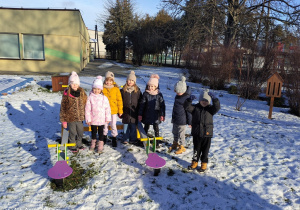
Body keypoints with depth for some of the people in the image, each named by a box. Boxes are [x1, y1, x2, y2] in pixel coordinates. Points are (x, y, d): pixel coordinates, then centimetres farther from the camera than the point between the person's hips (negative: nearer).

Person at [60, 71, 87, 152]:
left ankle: (79, 144, 40)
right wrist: (63, 120, -7)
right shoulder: (66, 94, -12)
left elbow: (85, 104, 9)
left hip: (80, 118, 4)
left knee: (80, 132, 17)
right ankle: (72, 146, 32)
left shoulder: (82, 93, -2)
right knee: (72, 133, 10)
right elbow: (63, 108, -8)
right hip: (70, 118, -3)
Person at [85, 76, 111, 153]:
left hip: (101, 119, -1)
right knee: (93, 132, 18)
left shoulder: (104, 98, -5)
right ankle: (93, 143, 38)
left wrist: (108, 118, -1)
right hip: (93, 119, 1)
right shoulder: (90, 98, -6)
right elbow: (87, 109, -4)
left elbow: (107, 108, -1)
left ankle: (100, 146, 20)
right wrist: (88, 119, -6)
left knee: (101, 132, 8)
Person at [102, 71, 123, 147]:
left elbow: (119, 100, 1)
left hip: (113, 110, -1)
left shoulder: (116, 89, -3)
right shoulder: (103, 88, -3)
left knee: (113, 125, 3)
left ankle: (114, 138, 19)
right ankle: (104, 136, 36)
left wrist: (120, 110, 1)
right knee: (105, 124, 16)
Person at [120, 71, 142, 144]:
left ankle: (133, 139, 21)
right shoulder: (123, 90, 2)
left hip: (134, 112, 0)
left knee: (133, 126, 7)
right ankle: (126, 139, 19)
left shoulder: (137, 90, 2)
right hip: (126, 112, 0)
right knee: (126, 126, 7)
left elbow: (140, 102, 5)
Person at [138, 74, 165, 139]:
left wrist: (162, 115, -5)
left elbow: (162, 105, -1)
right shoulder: (145, 94, -4)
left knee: (156, 128, 9)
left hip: (156, 115, -1)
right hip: (147, 115, 1)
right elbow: (142, 105, -1)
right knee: (146, 127, 15)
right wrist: (140, 114, -3)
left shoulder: (159, 94, -5)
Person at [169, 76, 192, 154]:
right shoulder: (177, 96, 3)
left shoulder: (187, 98, -22)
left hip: (182, 120, -8)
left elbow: (189, 110, -16)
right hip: (175, 118, 8)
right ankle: (175, 143, 42)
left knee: (181, 133, 6)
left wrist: (190, 122, -10)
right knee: (175, 132, 21)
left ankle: (182, 147, 25)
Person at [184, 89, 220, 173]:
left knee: (205, 150, 11)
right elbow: (187, 107, -13)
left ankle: (204, 164, 27)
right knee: (196, 149, 16)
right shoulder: (195, 107, -1)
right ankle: (194, 162, 32)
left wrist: (214, 98, -32)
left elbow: (217, 107, -20)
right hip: (196, 133, 1)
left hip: (207, 134, -1)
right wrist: (189, 99, -30)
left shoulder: (210, 109, -2)